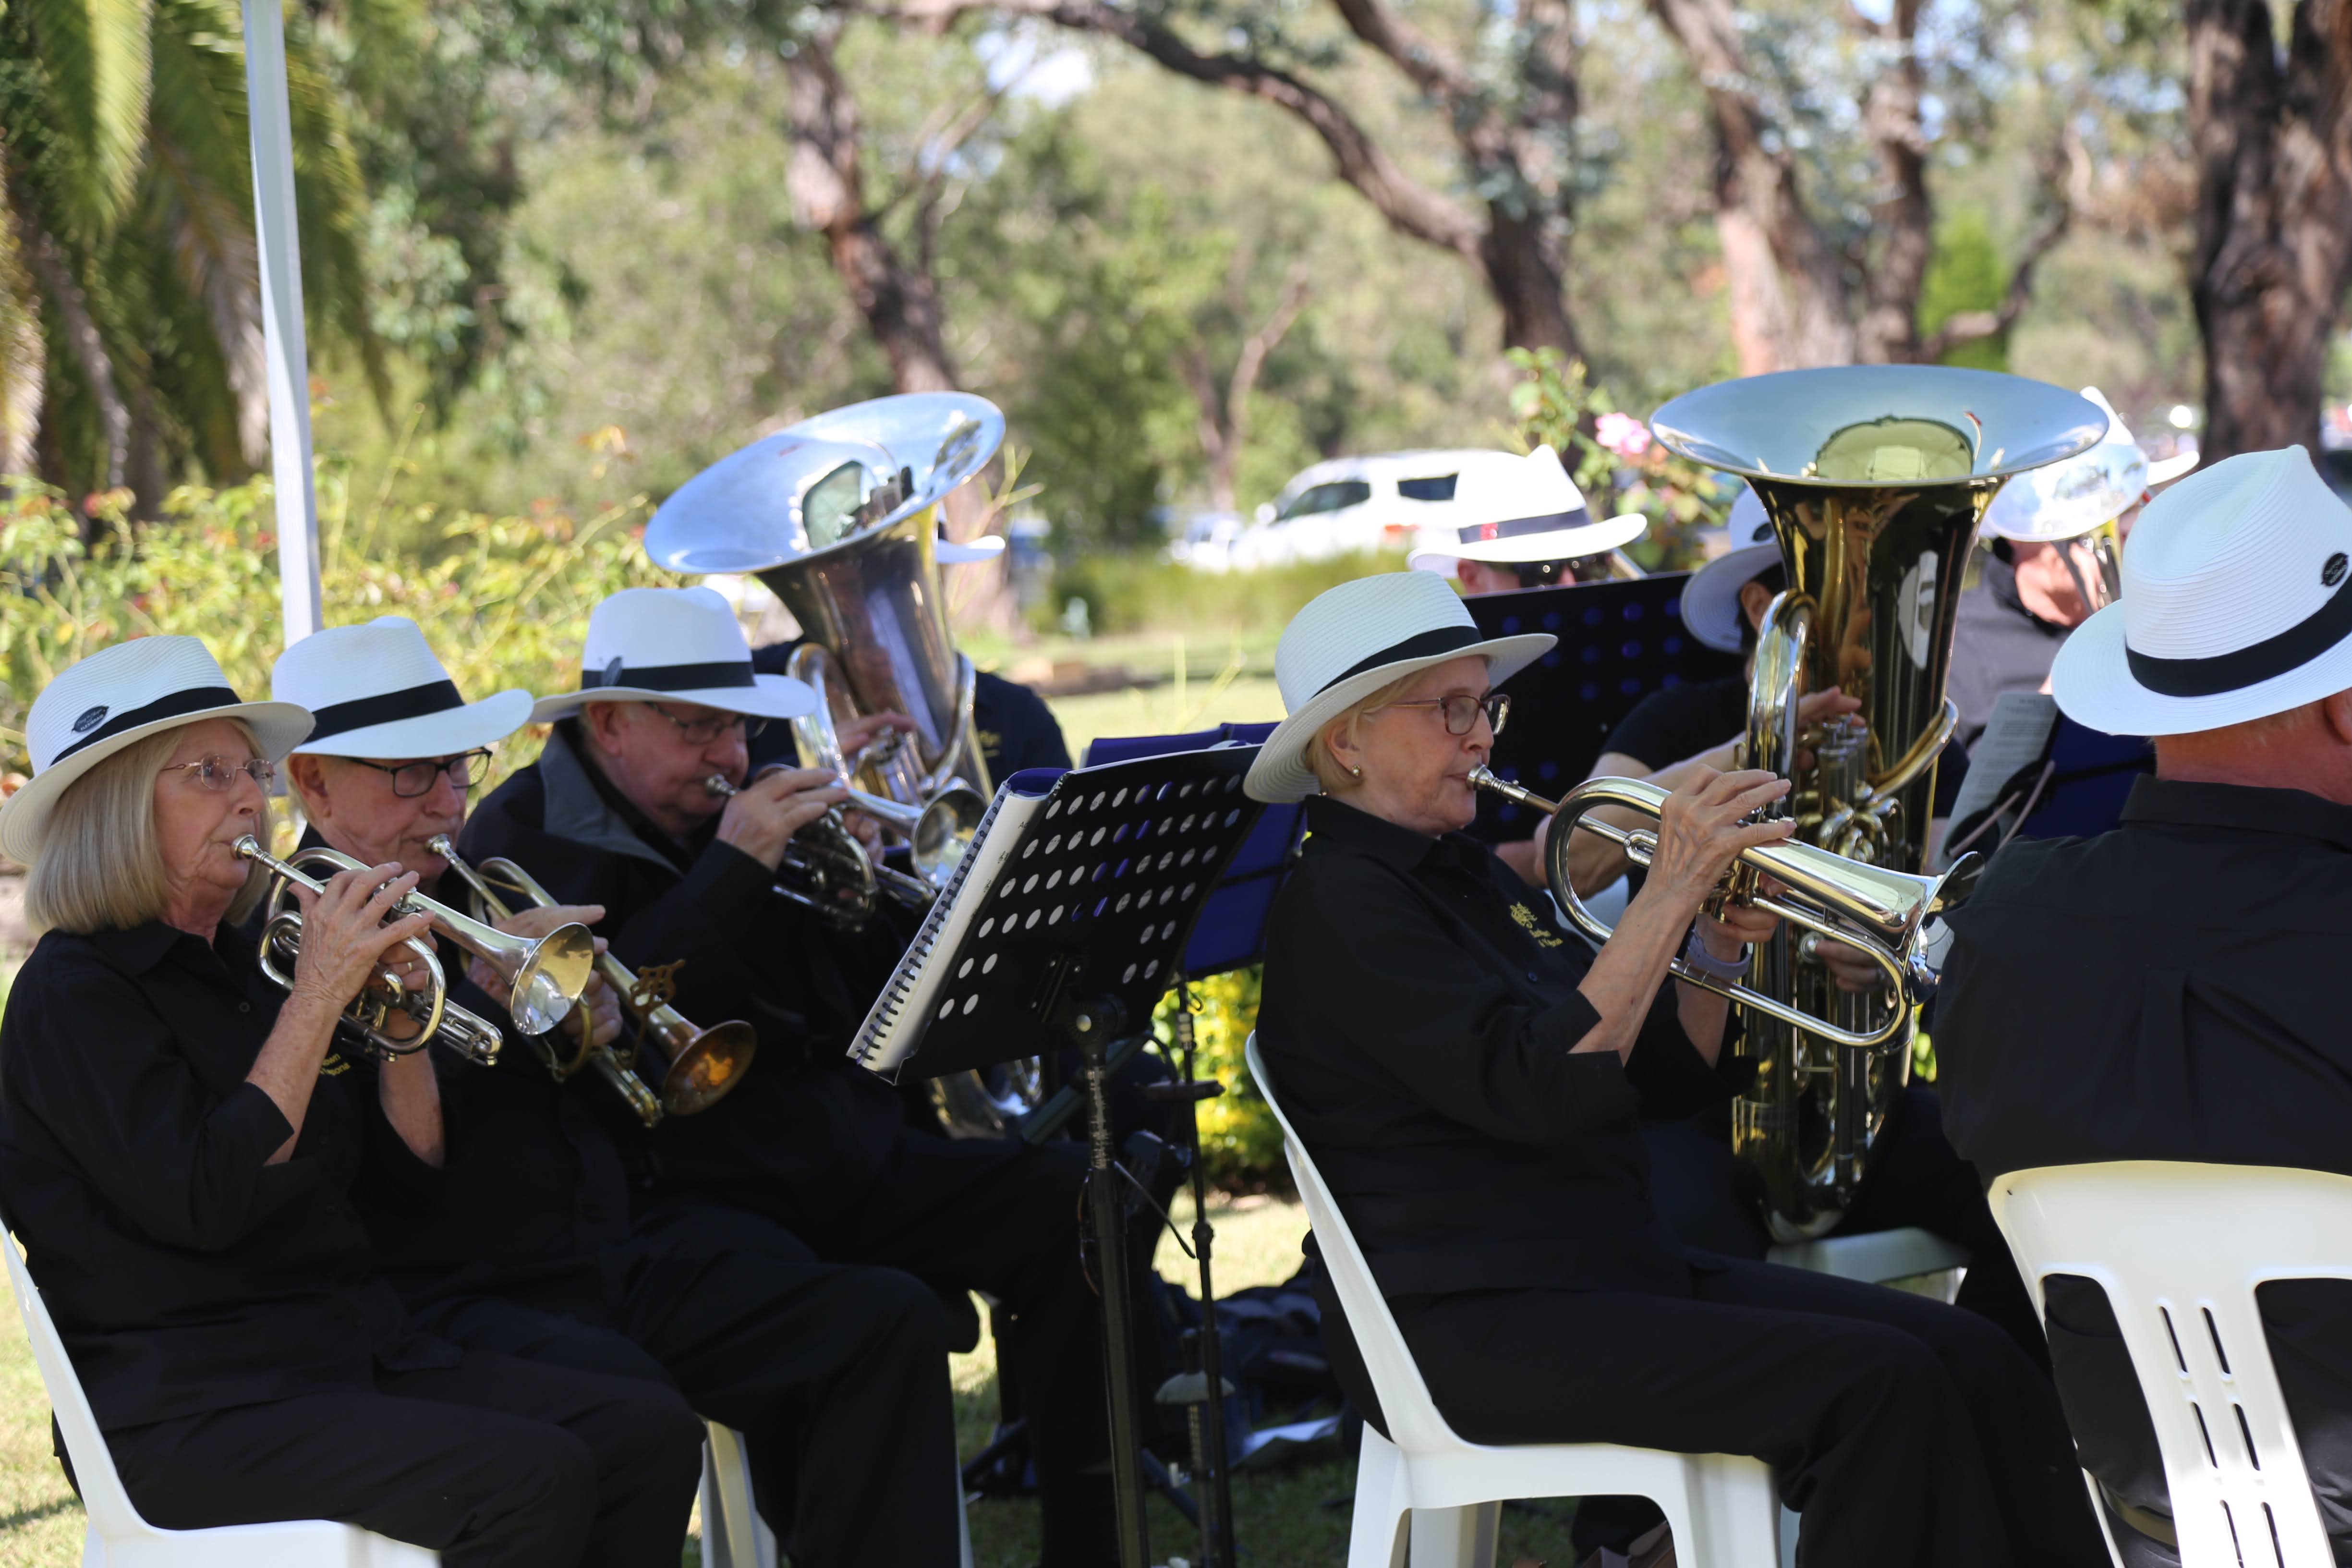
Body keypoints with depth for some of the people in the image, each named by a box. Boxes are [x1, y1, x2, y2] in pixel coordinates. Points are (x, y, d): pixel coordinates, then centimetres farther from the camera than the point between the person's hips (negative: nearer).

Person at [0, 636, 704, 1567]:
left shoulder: (241, 966, 17)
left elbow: (408, 1172, 16)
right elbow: (203, 1204, -20)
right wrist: (320, 996, -16)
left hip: (358, 1349, 8)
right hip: (191, 1410, -8)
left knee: (651, 1433, -13)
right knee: (533, 1479, -29)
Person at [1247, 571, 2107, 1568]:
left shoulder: (1467, 876, 18)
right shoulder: (1338, 903, -9)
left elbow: (1663, 1082, 18)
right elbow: (1538, 1092, -23)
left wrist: (1714, 947, 0)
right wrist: (1669, 893, -22)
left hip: (1617, 1270, 8)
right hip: (1473, 1326, -8)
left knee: (1973, 1362, -9)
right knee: (1876, 1385, -24)